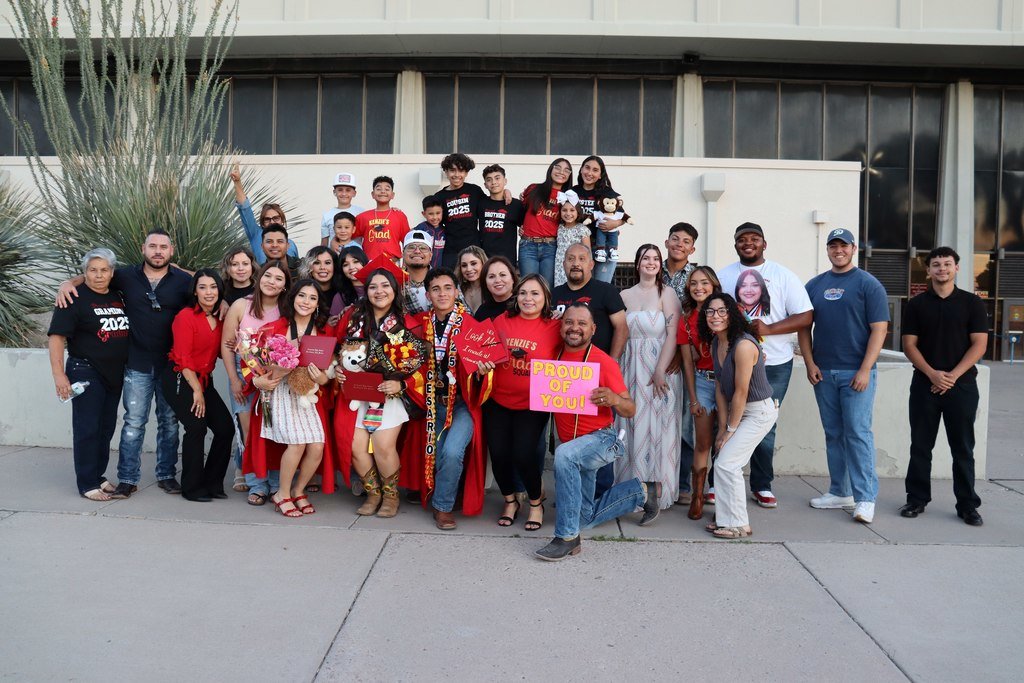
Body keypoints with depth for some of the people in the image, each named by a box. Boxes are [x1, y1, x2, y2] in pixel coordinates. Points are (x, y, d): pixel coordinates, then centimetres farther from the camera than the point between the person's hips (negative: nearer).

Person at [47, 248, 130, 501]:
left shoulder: (118, 298, 11)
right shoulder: (75, 299, -9)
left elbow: (126, 331, 22)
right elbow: (56, 338, -14)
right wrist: (59, 375, -22)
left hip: (114, 374, 6)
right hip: (86, 373, -6)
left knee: (107, 428, 12)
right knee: (87, 429, -3)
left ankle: (98, 476, 24)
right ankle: (87, 484, 5)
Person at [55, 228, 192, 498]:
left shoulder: (183, 281, 0)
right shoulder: (127, 276, 3)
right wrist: (69, 282, -5)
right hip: (137, 365, 0)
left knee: (169, 422, 10)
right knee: (133, 423, 3)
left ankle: (167, 475, 21)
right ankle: (128, 479, 12)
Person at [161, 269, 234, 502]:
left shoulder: (220, 318, 6)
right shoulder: (185, 317, -12)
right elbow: (183, 358, -13)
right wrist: (197, 391, -14)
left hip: (204, 379, 7)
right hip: (180, 379, -7)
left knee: (226, 428, -2)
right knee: (197, 426, -17)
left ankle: (212, 484, 11)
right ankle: (192, 488, -3)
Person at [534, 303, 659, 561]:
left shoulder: (604, 362, -14)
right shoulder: (556, 356, 1)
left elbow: (630, 410, -13)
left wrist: (613, 399, -35)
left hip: (601, 439, -7)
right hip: (573, 446, 7)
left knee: (564, 455, -39)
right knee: (585, 518, 15)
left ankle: (567, 537, -27)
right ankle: (639, 491, 38)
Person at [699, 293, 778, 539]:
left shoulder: (743, 345, -26)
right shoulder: (715, 343, 2)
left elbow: (741, 392, -22)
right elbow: (720, 387, 4)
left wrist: (730, 430, -13)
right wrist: (722, 427, 1)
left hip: (759, 411, -8)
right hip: (739, 410, 8)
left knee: (726, 463, -10)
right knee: (728, 463, 9)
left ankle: (737, 525, 4)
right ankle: (726, 517, 25)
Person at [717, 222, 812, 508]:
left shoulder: (783, 275, 1)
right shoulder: (723, 276, 6)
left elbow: (805, 316, -5)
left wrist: (768, 329, -17)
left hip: (774, 365, -1)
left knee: (764, 426, 8)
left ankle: (762, 485, 21)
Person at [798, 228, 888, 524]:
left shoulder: (868, 284, -1)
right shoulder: (815, 285, 12)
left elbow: (879, 329, -6)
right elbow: (804, 326, 13)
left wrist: (865, 370, -14)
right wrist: (810, 363, 1)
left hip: (856, 372, -4)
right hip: (823, 372, 5)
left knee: (858, 433, -7)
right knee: (833, 434, 10)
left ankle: (865, 498, -2)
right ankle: (840, 492, 19)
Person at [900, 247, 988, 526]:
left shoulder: (972, 302, 3)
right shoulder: (916, 304, 6)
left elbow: (979, 345, -2)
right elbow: (909, 345, 2)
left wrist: (953, 375, -13)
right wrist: (932, 373, -12)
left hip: (962, 385, -1)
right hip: (925, 384, 1)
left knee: (963, 448, 5)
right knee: (920, 446, 6)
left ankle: (967, 505, 14)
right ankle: (917, 499, 16)